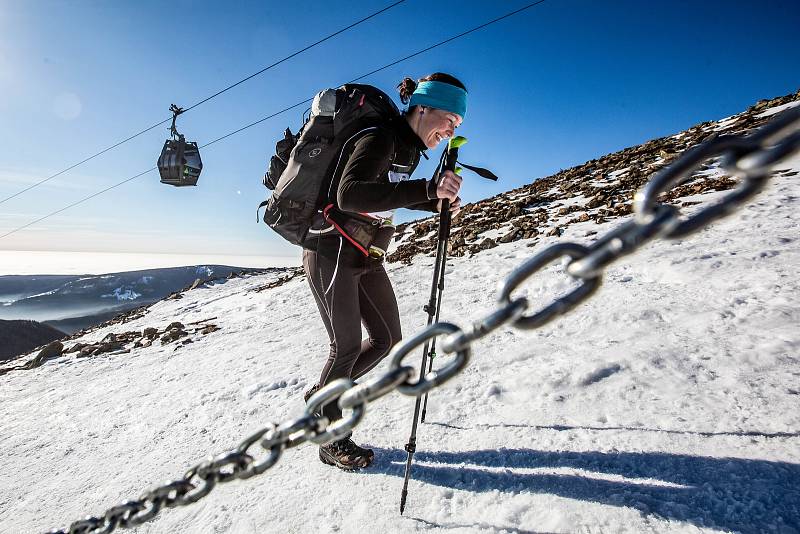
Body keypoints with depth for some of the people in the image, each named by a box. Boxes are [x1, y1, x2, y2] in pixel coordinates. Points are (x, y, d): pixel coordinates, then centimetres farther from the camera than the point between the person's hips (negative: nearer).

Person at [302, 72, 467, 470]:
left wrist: (438, 204, 6)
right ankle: (332, 440, 21)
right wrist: (427, 188, -43)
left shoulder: (410, 146, 9)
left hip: (367, 256, 9)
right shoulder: (380, 139, -19)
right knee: (348, 345, -3)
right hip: (332, 252, -8)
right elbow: (349, 195, -36)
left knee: (387, 338, 8)